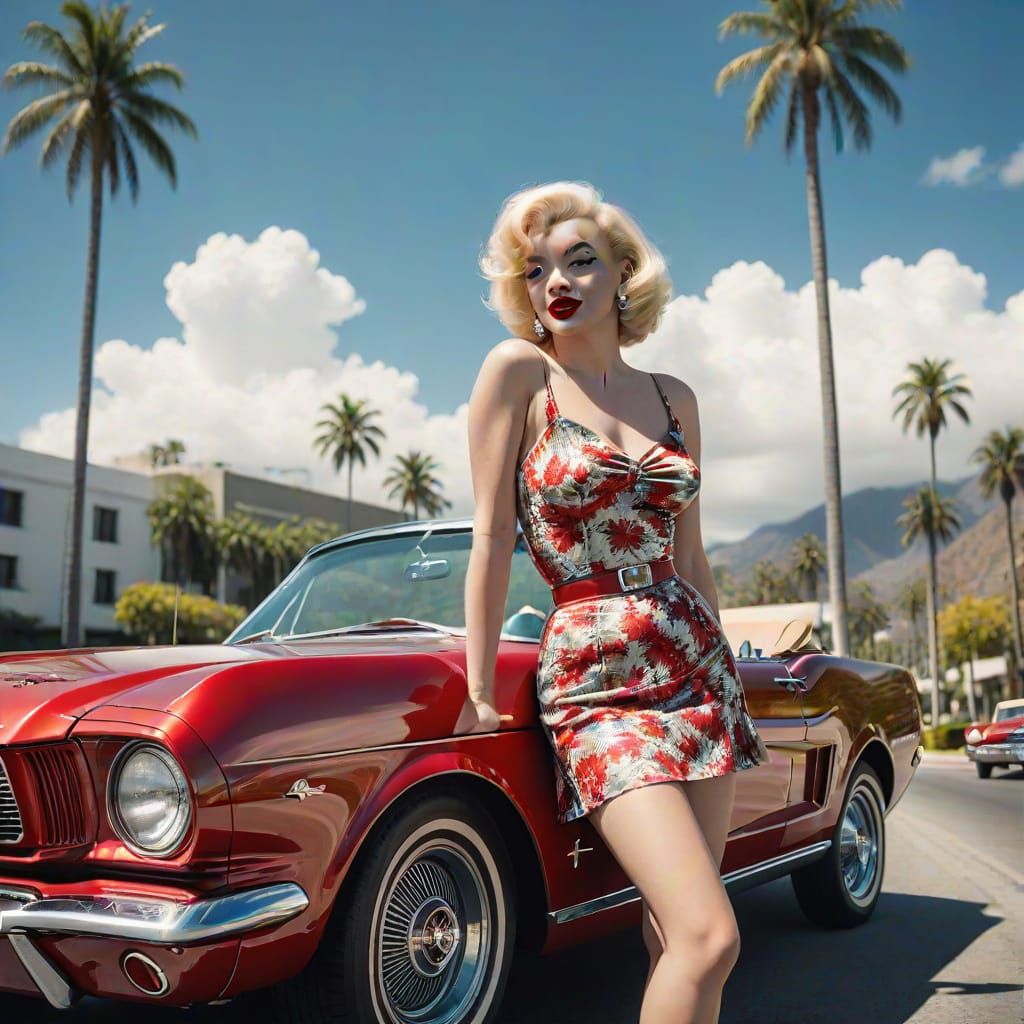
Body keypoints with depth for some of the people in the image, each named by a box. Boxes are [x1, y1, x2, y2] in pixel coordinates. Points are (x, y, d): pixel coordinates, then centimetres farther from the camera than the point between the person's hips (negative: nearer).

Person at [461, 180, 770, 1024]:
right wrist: (480, 692, -6)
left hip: (697, 668, 5)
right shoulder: (518, 370, -4)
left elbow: (690, 555, 14)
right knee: (708, 938, -15)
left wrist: (726, 683, 16)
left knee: (677, 934, 7)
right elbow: (491, 540, -6)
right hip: (592, 679, -5)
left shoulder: (674, 397, 10)